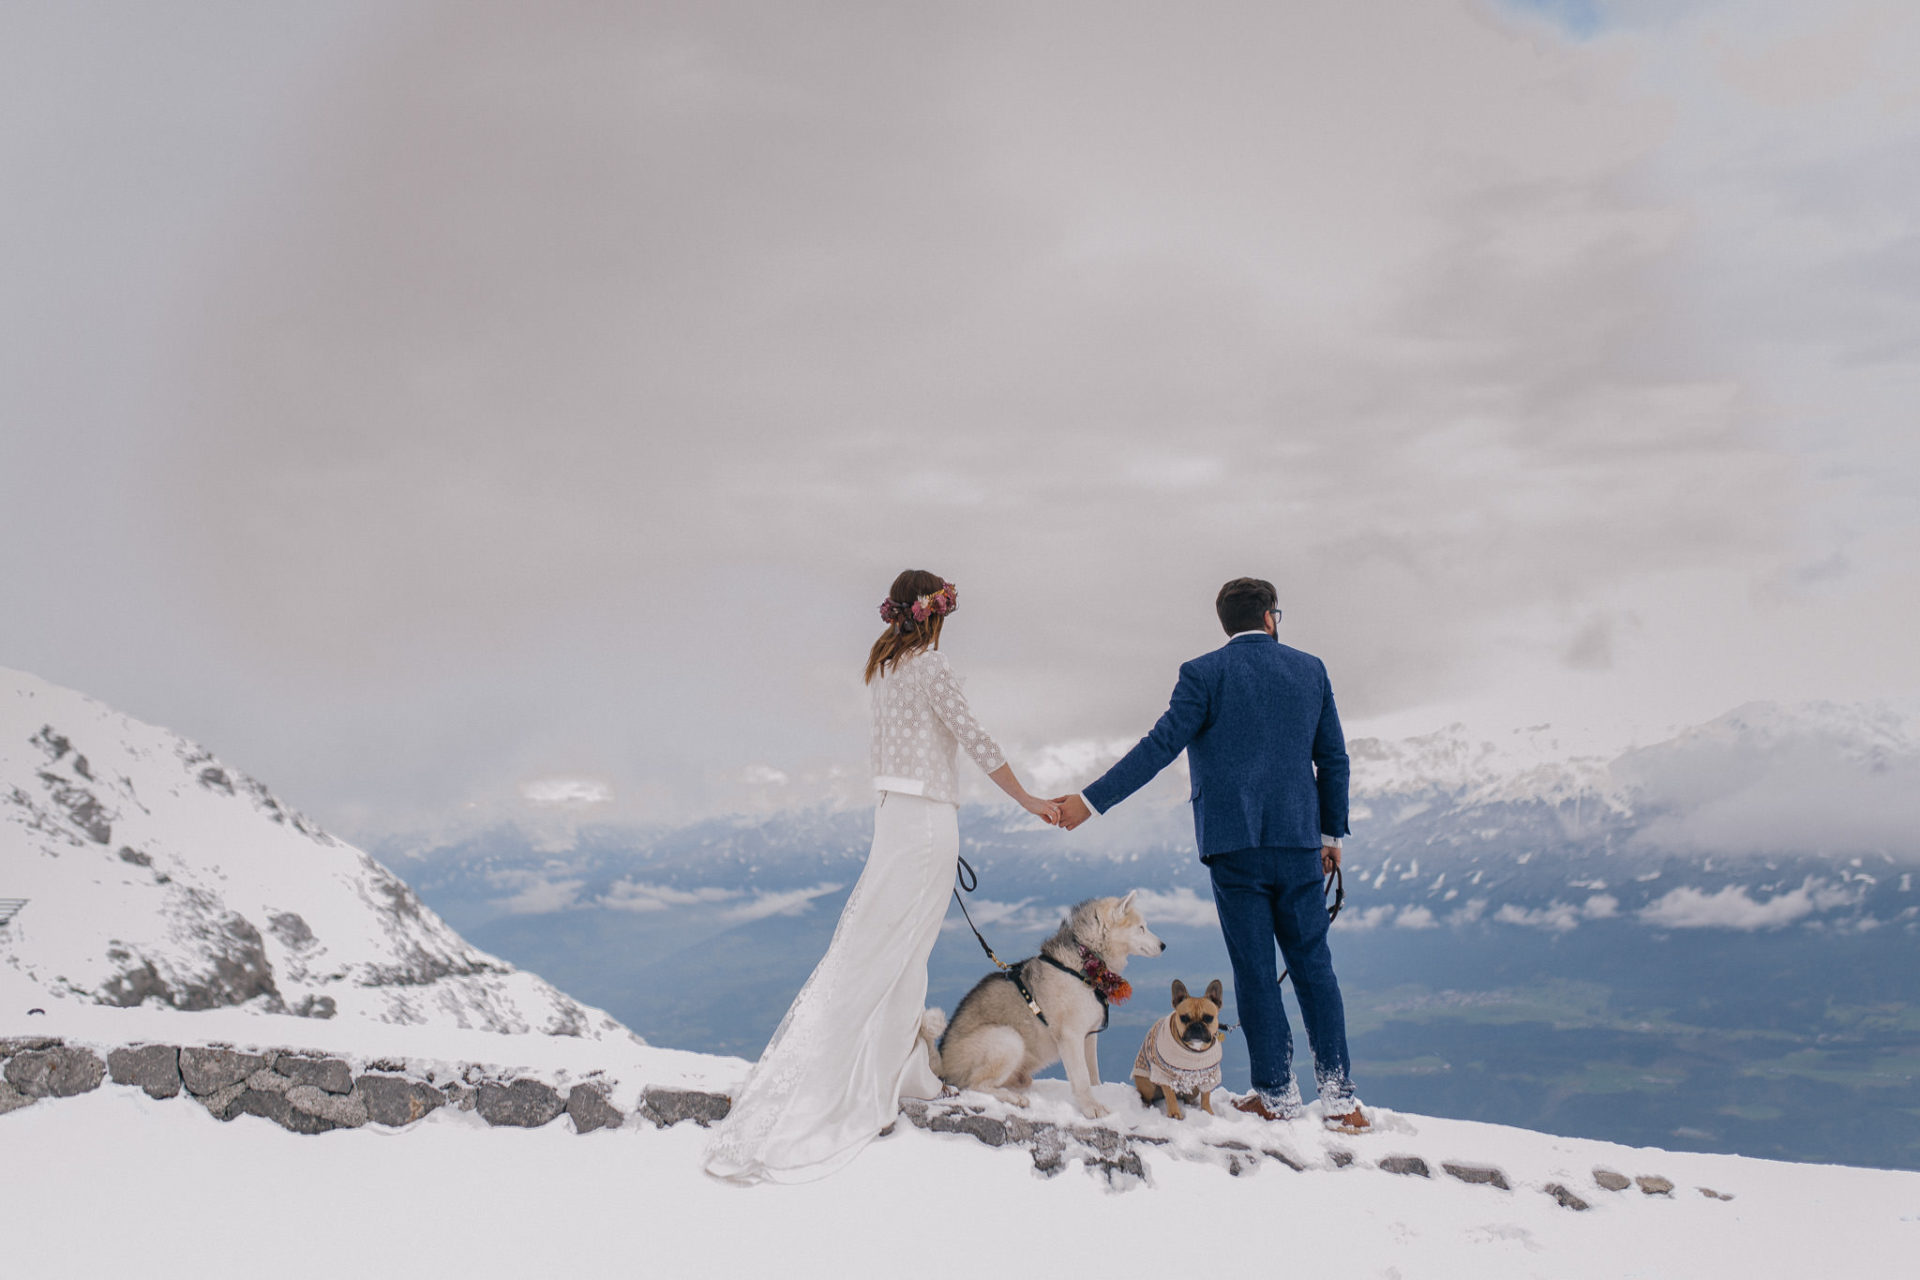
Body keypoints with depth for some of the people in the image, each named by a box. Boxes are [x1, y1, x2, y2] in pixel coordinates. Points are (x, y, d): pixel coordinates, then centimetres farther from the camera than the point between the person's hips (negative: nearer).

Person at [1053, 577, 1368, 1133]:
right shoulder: (1310, 669, 9)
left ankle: (1278, 1093, 9)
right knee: (1312, 964, 8)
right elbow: (1333, 759, 11)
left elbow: (1160, 746, -10)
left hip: (1235, 842, -3)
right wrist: (1332, 832, 21)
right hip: (1298, 841, 3)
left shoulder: (1204, 673, -3)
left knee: (1255, 967, 3)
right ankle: (1340, 1097, 7)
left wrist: (1091, 801, -8)